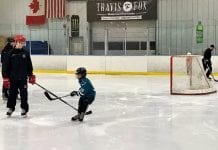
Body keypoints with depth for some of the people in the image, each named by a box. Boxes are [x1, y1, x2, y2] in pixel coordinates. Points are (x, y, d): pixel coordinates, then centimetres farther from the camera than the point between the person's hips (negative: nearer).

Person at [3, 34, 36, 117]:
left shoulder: (26, 53, 2)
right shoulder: (11, 53, -3)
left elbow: (29, 65, 7)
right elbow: (7, 66, -2)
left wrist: (31, 76, 6)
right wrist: (6, 77, -5)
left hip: (23, 78, 1)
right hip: (13, 77, -1)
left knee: (24, 93, 4)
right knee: (12, 93, 9)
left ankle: (24, 109, 14)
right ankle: (10, 108, 23)